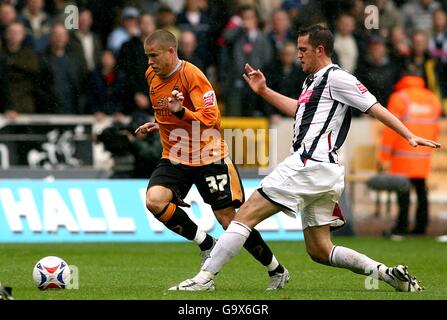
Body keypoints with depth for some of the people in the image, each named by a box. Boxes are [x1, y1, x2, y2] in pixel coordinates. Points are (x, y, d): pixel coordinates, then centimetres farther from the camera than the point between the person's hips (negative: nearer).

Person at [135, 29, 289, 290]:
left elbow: (210, 118, -24)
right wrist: (158, 124, 12)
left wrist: (181, 112, -38)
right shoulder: (152, 75, 5)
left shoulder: (192, 75, -17)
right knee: (154, 200, -22)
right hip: (174, 157, 6)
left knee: (228, 218, -6)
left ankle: (277, 271, 13)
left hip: (208, 156, -6)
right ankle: (206, 244, -3)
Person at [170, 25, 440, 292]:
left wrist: (410, 136, -13)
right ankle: (388, 274, 1)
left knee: (245, 216, -10)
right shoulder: (313, 81, 23)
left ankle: (205, 278, -12)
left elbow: (375, 108, -8)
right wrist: (264, 91, 43)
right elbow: (299, 109, 43)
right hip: (325, 172, 10)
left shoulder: (336, 77, -5)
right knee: (320, 251, 10)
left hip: (309, 164, -10)